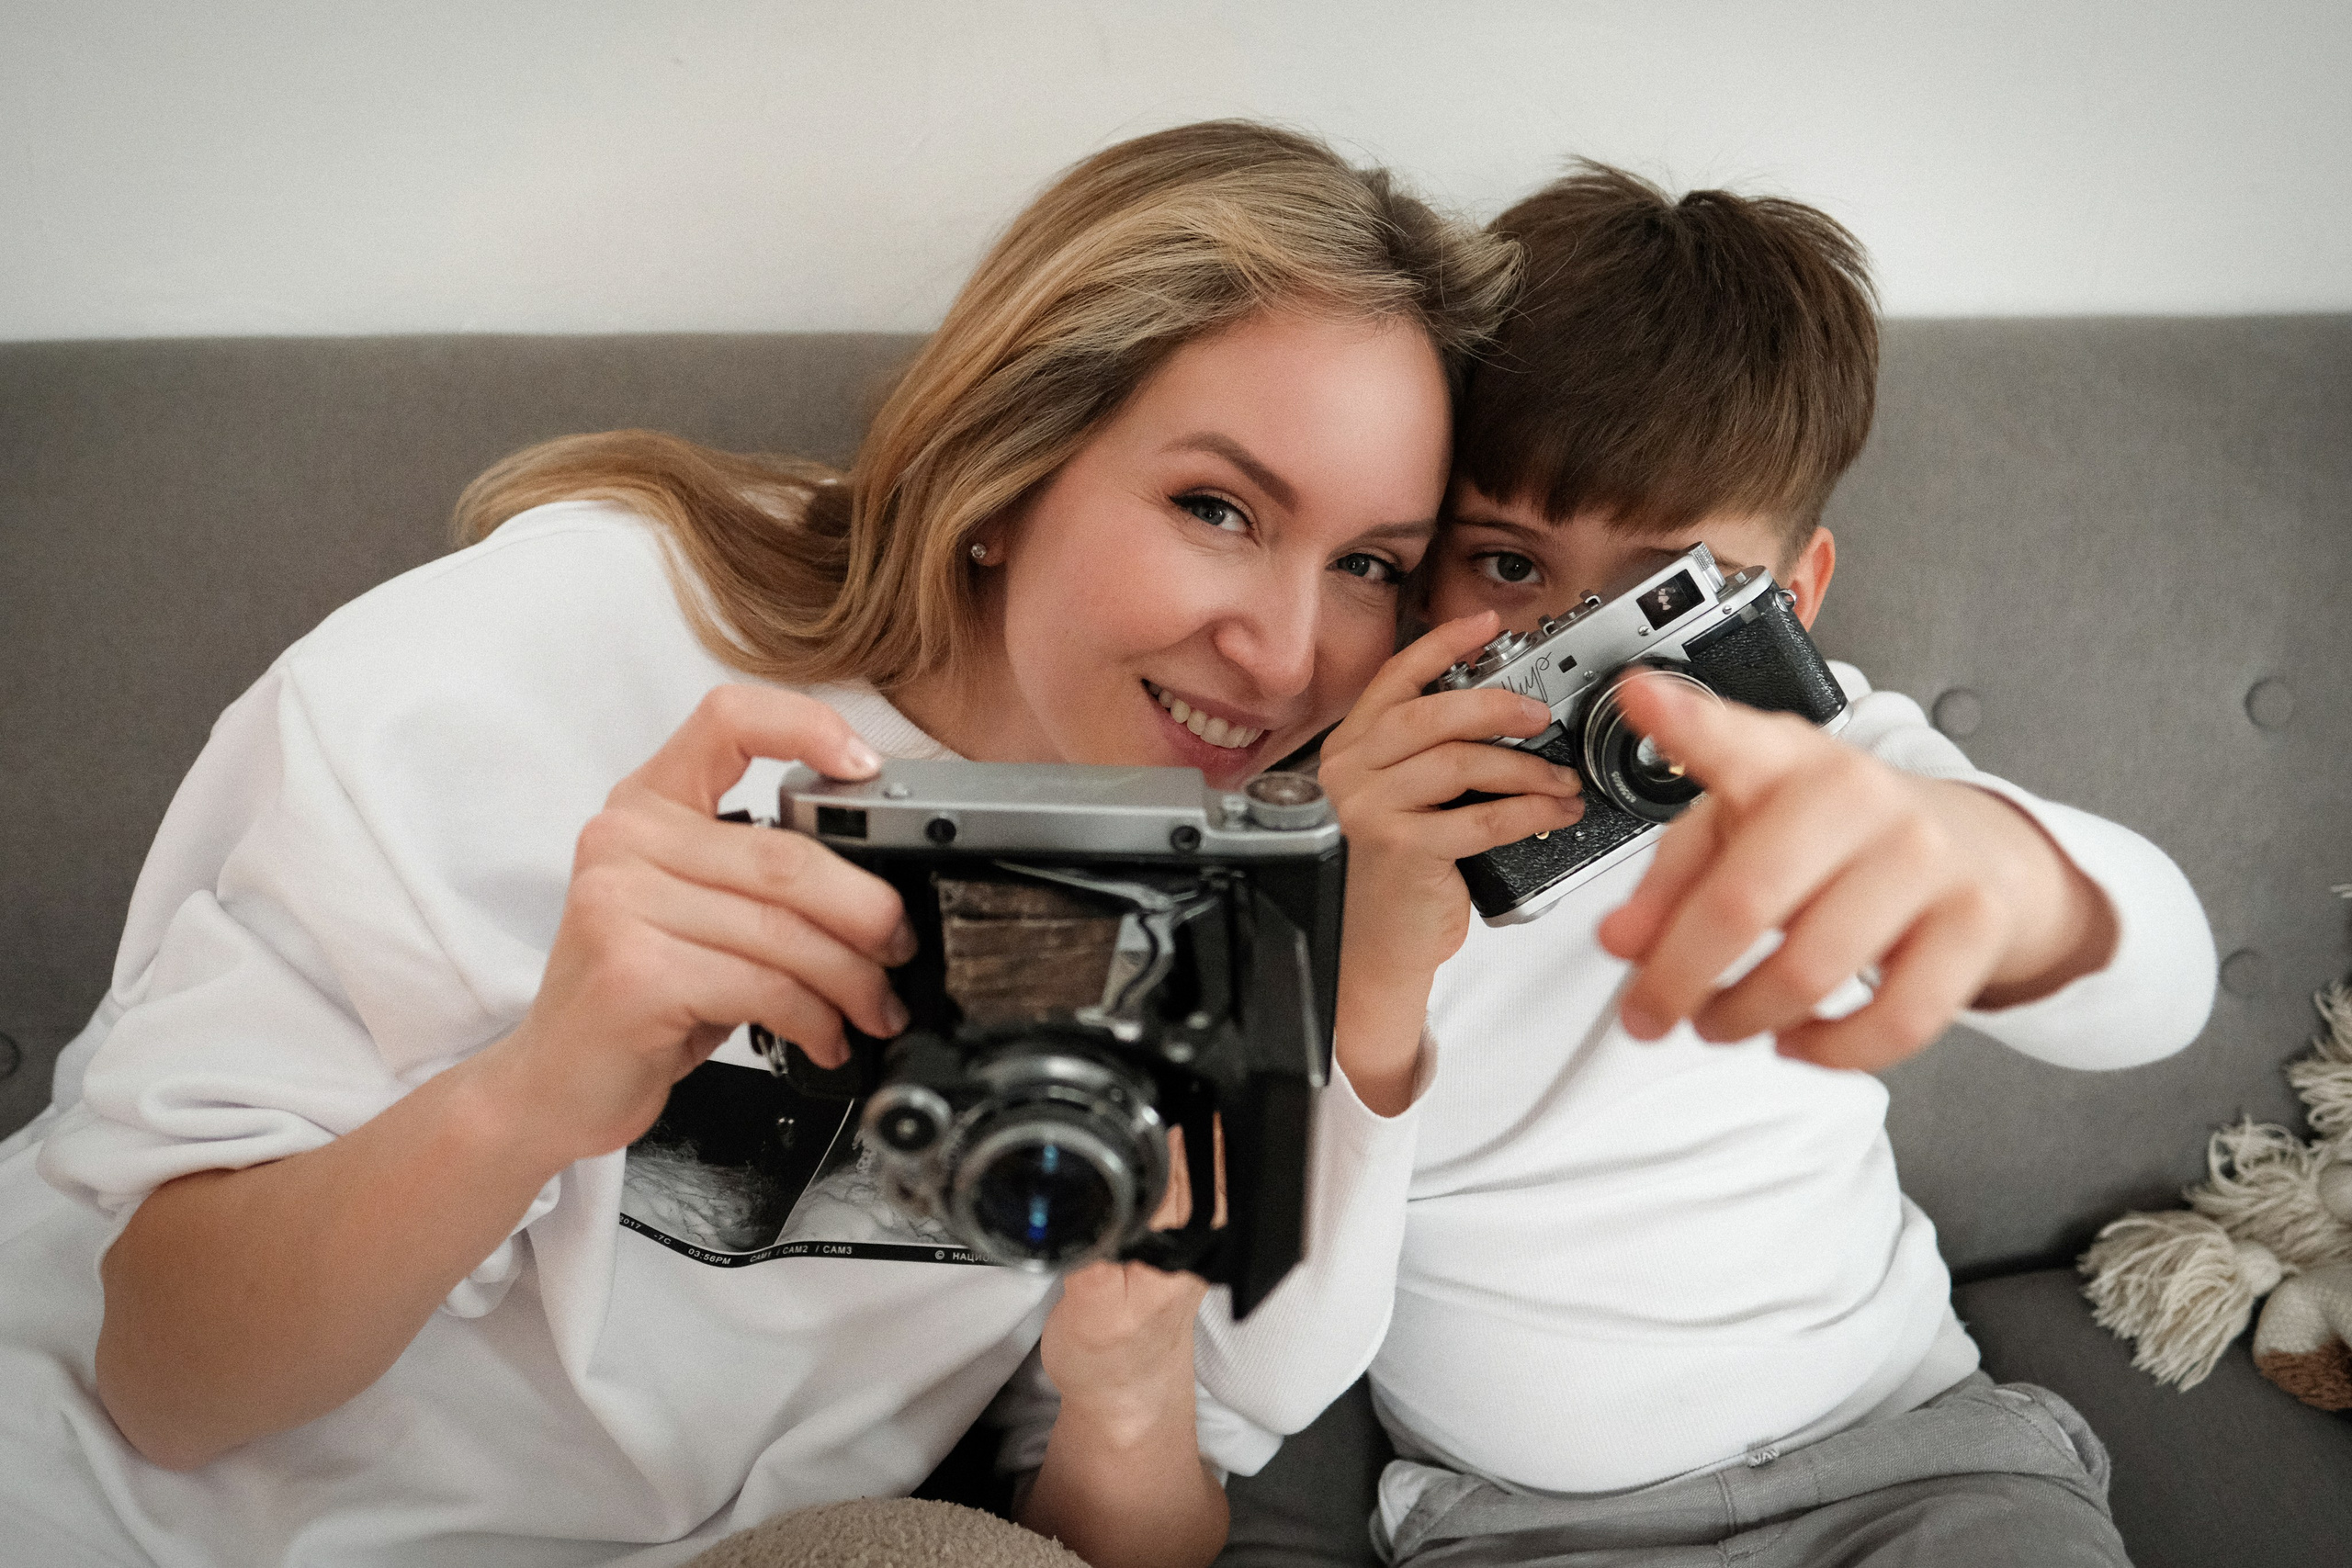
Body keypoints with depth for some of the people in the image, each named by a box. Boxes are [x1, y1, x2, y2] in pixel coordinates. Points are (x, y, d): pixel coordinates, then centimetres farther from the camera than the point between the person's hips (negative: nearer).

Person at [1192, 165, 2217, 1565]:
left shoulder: (1821, 756, -5)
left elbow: (2160, 988, -24)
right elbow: (1264, 1385, -17)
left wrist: (1984, 864, -47)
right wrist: (1377, 965, -31)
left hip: (1912, 1449, 2)